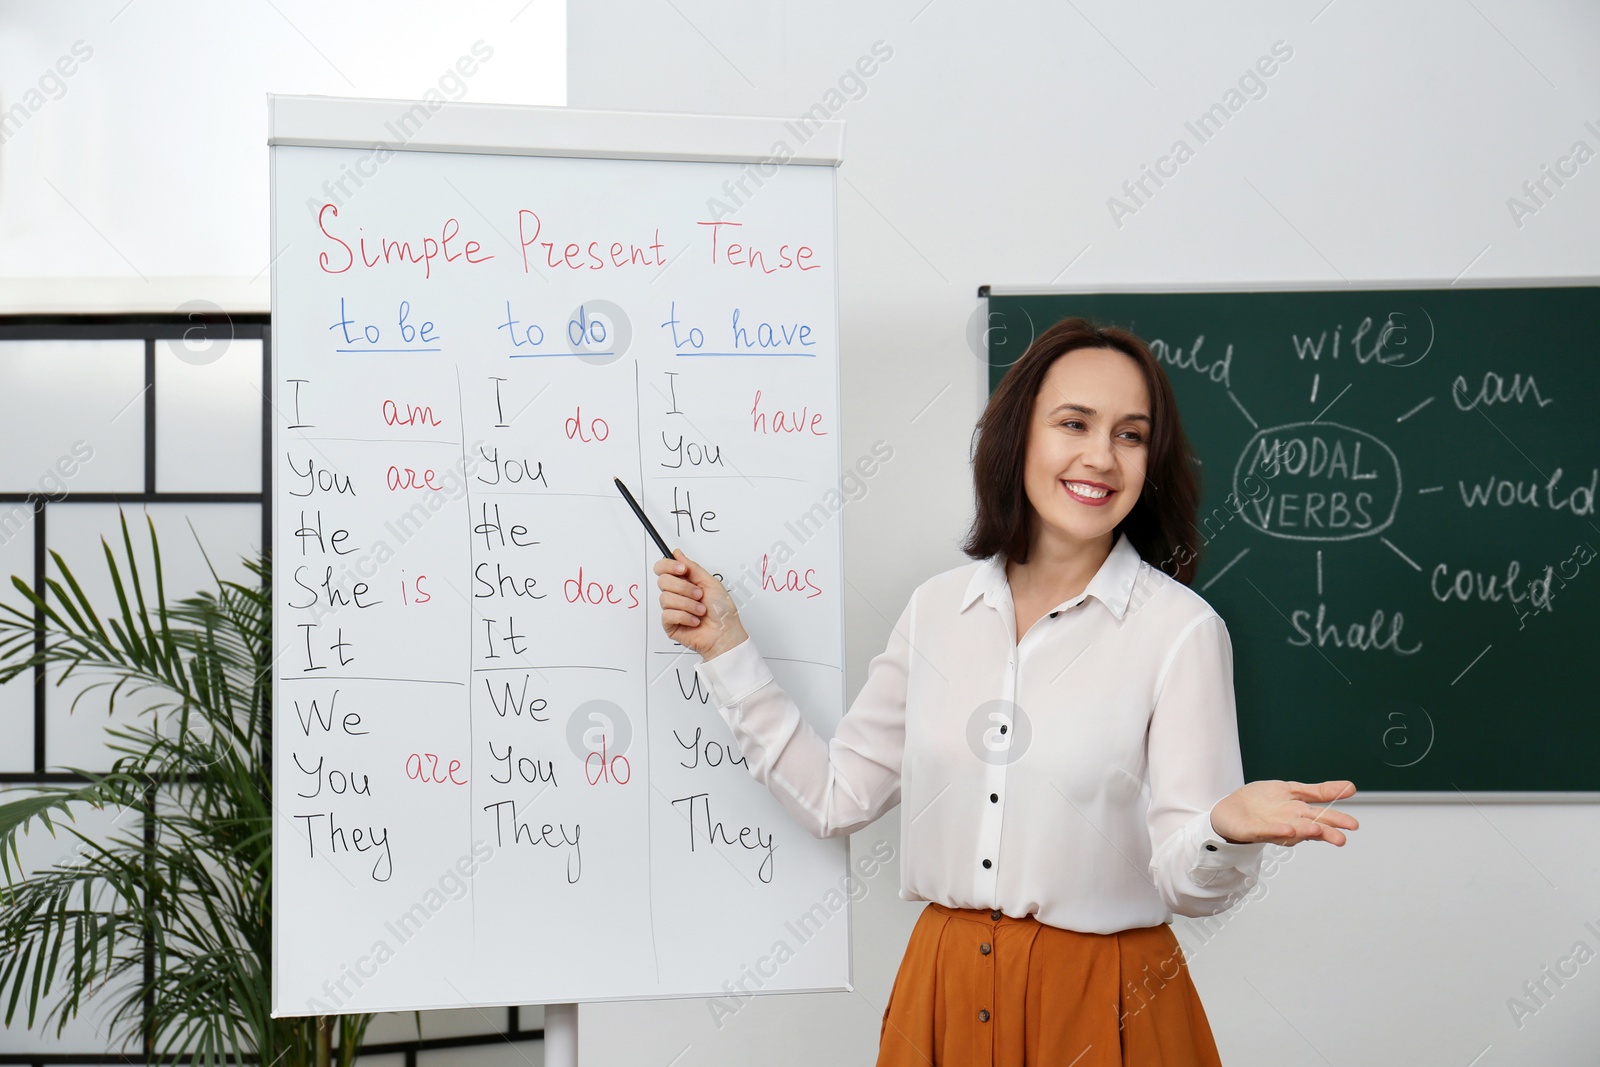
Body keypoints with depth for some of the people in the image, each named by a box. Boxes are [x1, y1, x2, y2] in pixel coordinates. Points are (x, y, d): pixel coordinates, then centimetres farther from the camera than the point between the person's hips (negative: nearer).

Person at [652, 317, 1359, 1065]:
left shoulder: (1181, 630, -12)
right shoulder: (938, 608, 1)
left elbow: (1186, 884, -13)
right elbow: (834, 795, 4)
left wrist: (1229, 828, -35)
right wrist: (726, 647, 3)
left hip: (1099, 1003, -3)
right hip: (944, 996, 4)